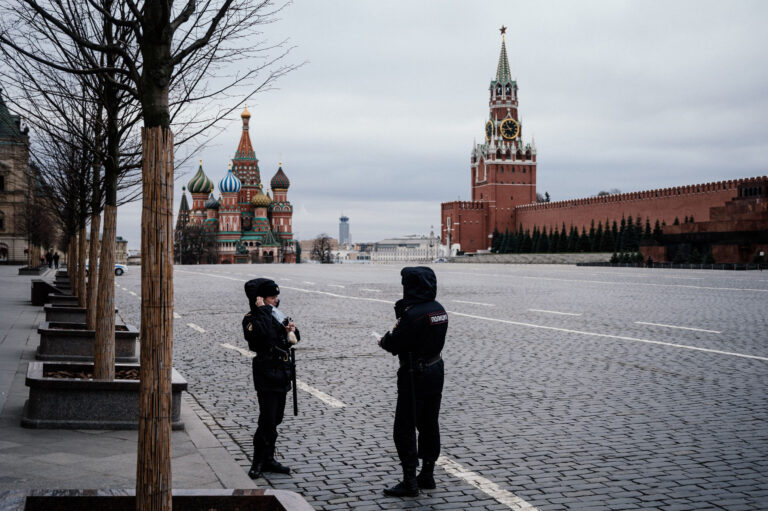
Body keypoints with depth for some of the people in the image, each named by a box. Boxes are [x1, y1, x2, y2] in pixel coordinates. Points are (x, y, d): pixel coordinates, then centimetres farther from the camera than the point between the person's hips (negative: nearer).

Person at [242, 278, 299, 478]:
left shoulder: (277, 315, 12)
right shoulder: (251, 320, -11)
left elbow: (294, 339, 20)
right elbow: (263, 332, -33)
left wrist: (291, 330, -2)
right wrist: (262, 310, -22)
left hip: (282, 373, 8)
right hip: (266, 373, -8)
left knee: (275, 419, 13)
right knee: (267, 420, -8)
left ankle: (268, 459, 23)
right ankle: (258, 462, 4)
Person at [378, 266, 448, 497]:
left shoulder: (413, 314, -23)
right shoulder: (438, 309, 5)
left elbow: (394, 344, -20)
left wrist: (383, 340, 3)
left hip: (414, 376, -9)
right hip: (436, 371, 9)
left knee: (404, 429, 0)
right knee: (429, 425, 17)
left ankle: (409, 482, 2)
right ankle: (427, 475, 26)